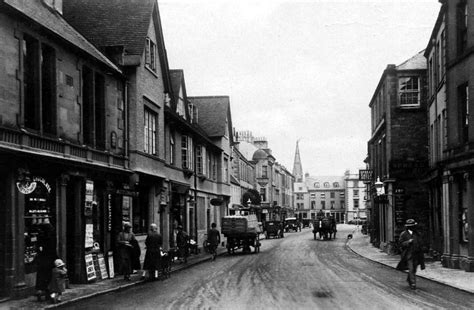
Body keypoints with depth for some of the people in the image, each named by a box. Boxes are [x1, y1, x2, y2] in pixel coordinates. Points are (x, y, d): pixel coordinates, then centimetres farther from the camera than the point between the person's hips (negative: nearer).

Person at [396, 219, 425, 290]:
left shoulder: (416, 233, 11)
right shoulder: (404, 234, -2)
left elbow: (419, 242, 19)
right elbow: (401, 244, -3)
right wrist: (408, 242, -19)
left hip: (416, 254, 5)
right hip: (408, 254, -5)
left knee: (414, 269, 10)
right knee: (411, 269, -10)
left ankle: (408, 279, 34)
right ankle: (413, 284, -9)